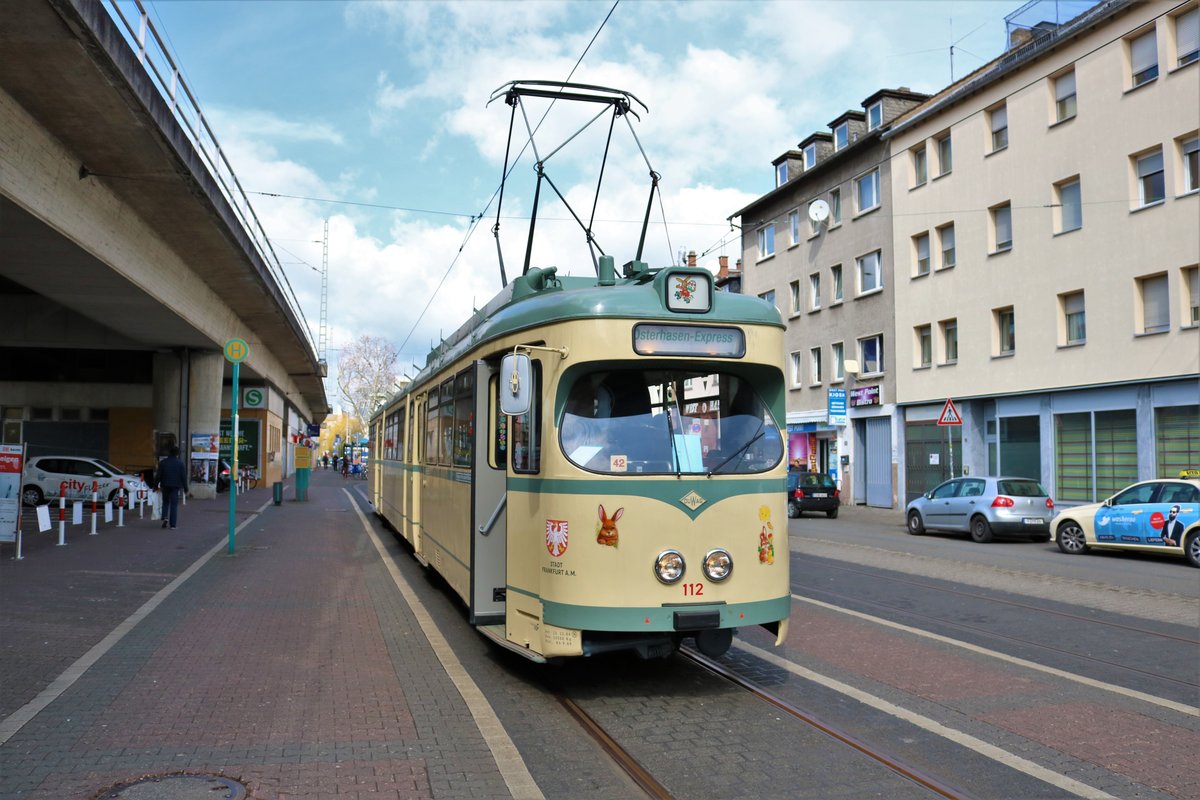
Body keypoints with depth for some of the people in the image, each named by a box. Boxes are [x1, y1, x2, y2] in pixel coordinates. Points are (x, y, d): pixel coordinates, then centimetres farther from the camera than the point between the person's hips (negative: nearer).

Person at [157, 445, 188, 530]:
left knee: (165, 502, 19)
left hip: (165, 486, 2)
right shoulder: (180, 463, -5)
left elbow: (159, 475, 2)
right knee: (174, 505, 1)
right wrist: (185, 487, 3)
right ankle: (173, 524, -1)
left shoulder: (163, 462, 1)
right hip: (176, 486, -2)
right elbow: (183, 477, -3)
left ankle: (165, 517, -4)